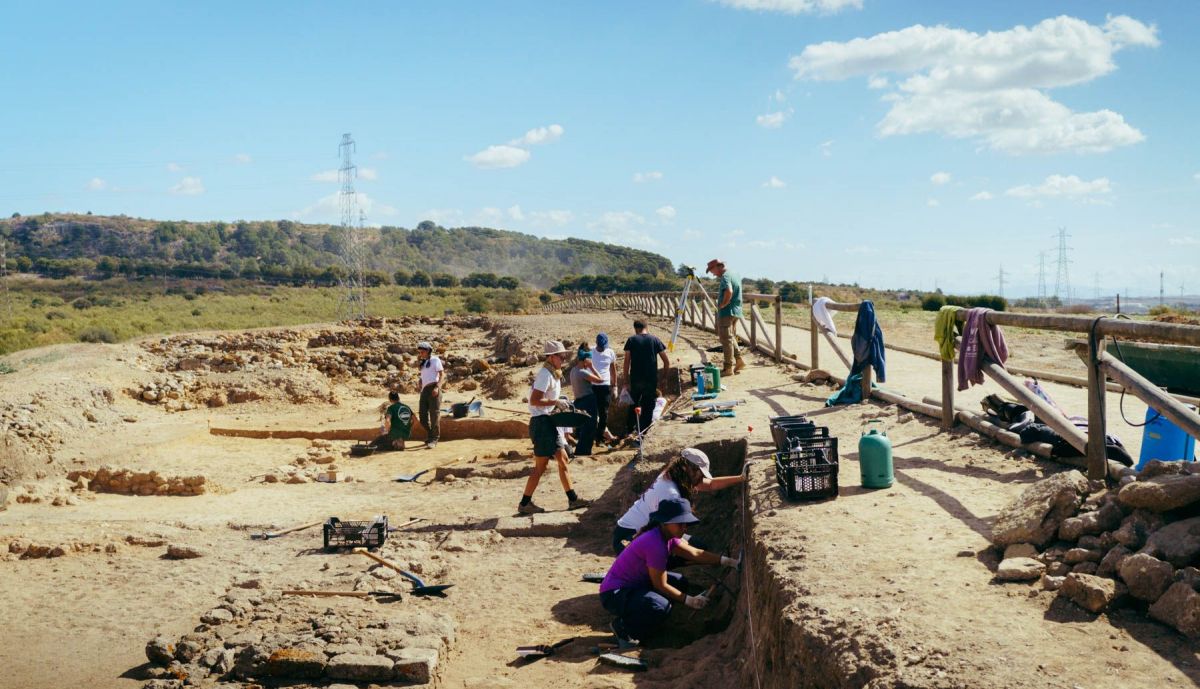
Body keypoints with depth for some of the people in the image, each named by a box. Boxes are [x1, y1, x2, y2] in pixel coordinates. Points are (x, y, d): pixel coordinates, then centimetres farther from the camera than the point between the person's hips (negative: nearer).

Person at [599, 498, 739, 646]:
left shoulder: (667, 536, 2)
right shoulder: (655, 544, -27)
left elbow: (695, 553, 2)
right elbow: (661, 585, -19)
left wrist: (729, 561, -4)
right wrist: (689, 600, -11)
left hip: (634, 586, 11)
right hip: (614, 594, -11)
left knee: (680, 583, 9)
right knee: (661, 606, -33)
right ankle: (623, 628, -5)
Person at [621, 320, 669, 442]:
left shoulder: (631, 340, 2)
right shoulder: (655, 340, 4)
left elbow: (626, 363, -2)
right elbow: (667, 362, 4)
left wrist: (626, 381, 2)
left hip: (635, 379, 0)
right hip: (651, 380, 0)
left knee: (633, 404, 16)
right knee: (648, 405, 8)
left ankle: (631, 429, 15)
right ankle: (643, 431, 7)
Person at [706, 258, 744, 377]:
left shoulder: (725, 277, -15)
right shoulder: (735, 275, 16)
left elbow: (729, 291, -32)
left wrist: (722, 304, -19)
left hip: (726, 312, -9)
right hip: (736, 312, 10)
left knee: (726, 339, -3)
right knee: (732, 337, 19)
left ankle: (728, 367, 0)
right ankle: (738, 360, 16)